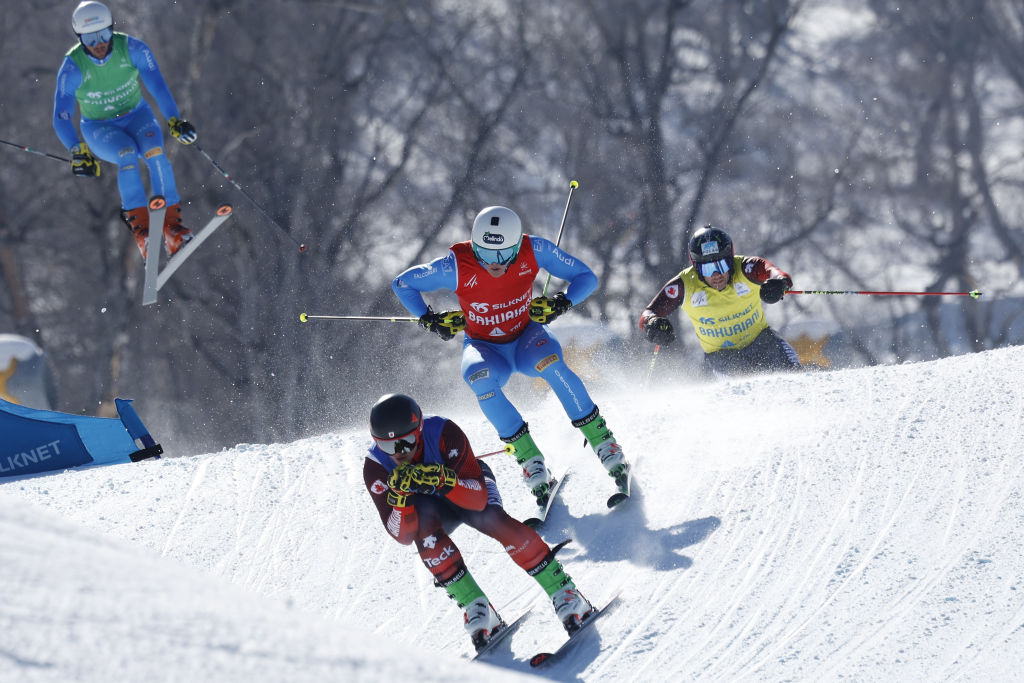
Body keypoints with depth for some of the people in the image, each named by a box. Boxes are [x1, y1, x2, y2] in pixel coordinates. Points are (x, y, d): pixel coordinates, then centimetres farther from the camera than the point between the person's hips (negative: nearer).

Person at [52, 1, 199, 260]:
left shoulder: (132, 48, -17)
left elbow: (157, 85, -21)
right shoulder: (72, 67, -21)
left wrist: (175, 120, -35)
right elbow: (61, 117, -23)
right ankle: (140, 226, -34)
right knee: (127, 154, -34)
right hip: (99, 129, -1)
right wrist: (78, 151, -38)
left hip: (136, 116, 1)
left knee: (155, 152, -31)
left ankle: (171, 225, -28)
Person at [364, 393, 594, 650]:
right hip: (432, 506, 1)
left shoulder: (443, 432, -34)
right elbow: (402, 535, -28)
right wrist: (401, 497, -48)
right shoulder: (375, 467, -27)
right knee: (423, 525, -34)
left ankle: (563, 592, -26)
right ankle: (476, 607, -30)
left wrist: (444, 481, -55)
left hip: (466, 484, -1)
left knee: (493, 519, -33)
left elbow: (479, 498, -36)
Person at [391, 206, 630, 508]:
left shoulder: (534, 251, -19)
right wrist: (430, 320, -15)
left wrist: (560, 304, -24)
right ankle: (529, 458, -28)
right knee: (480, 379, -36)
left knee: (550, 364, -35)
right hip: (484, 349, 0)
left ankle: (600, 439, -23)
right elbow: (402, 284, -6)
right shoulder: (457, 265, -22)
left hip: (526, 338, 0)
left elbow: (586, 277, -8)